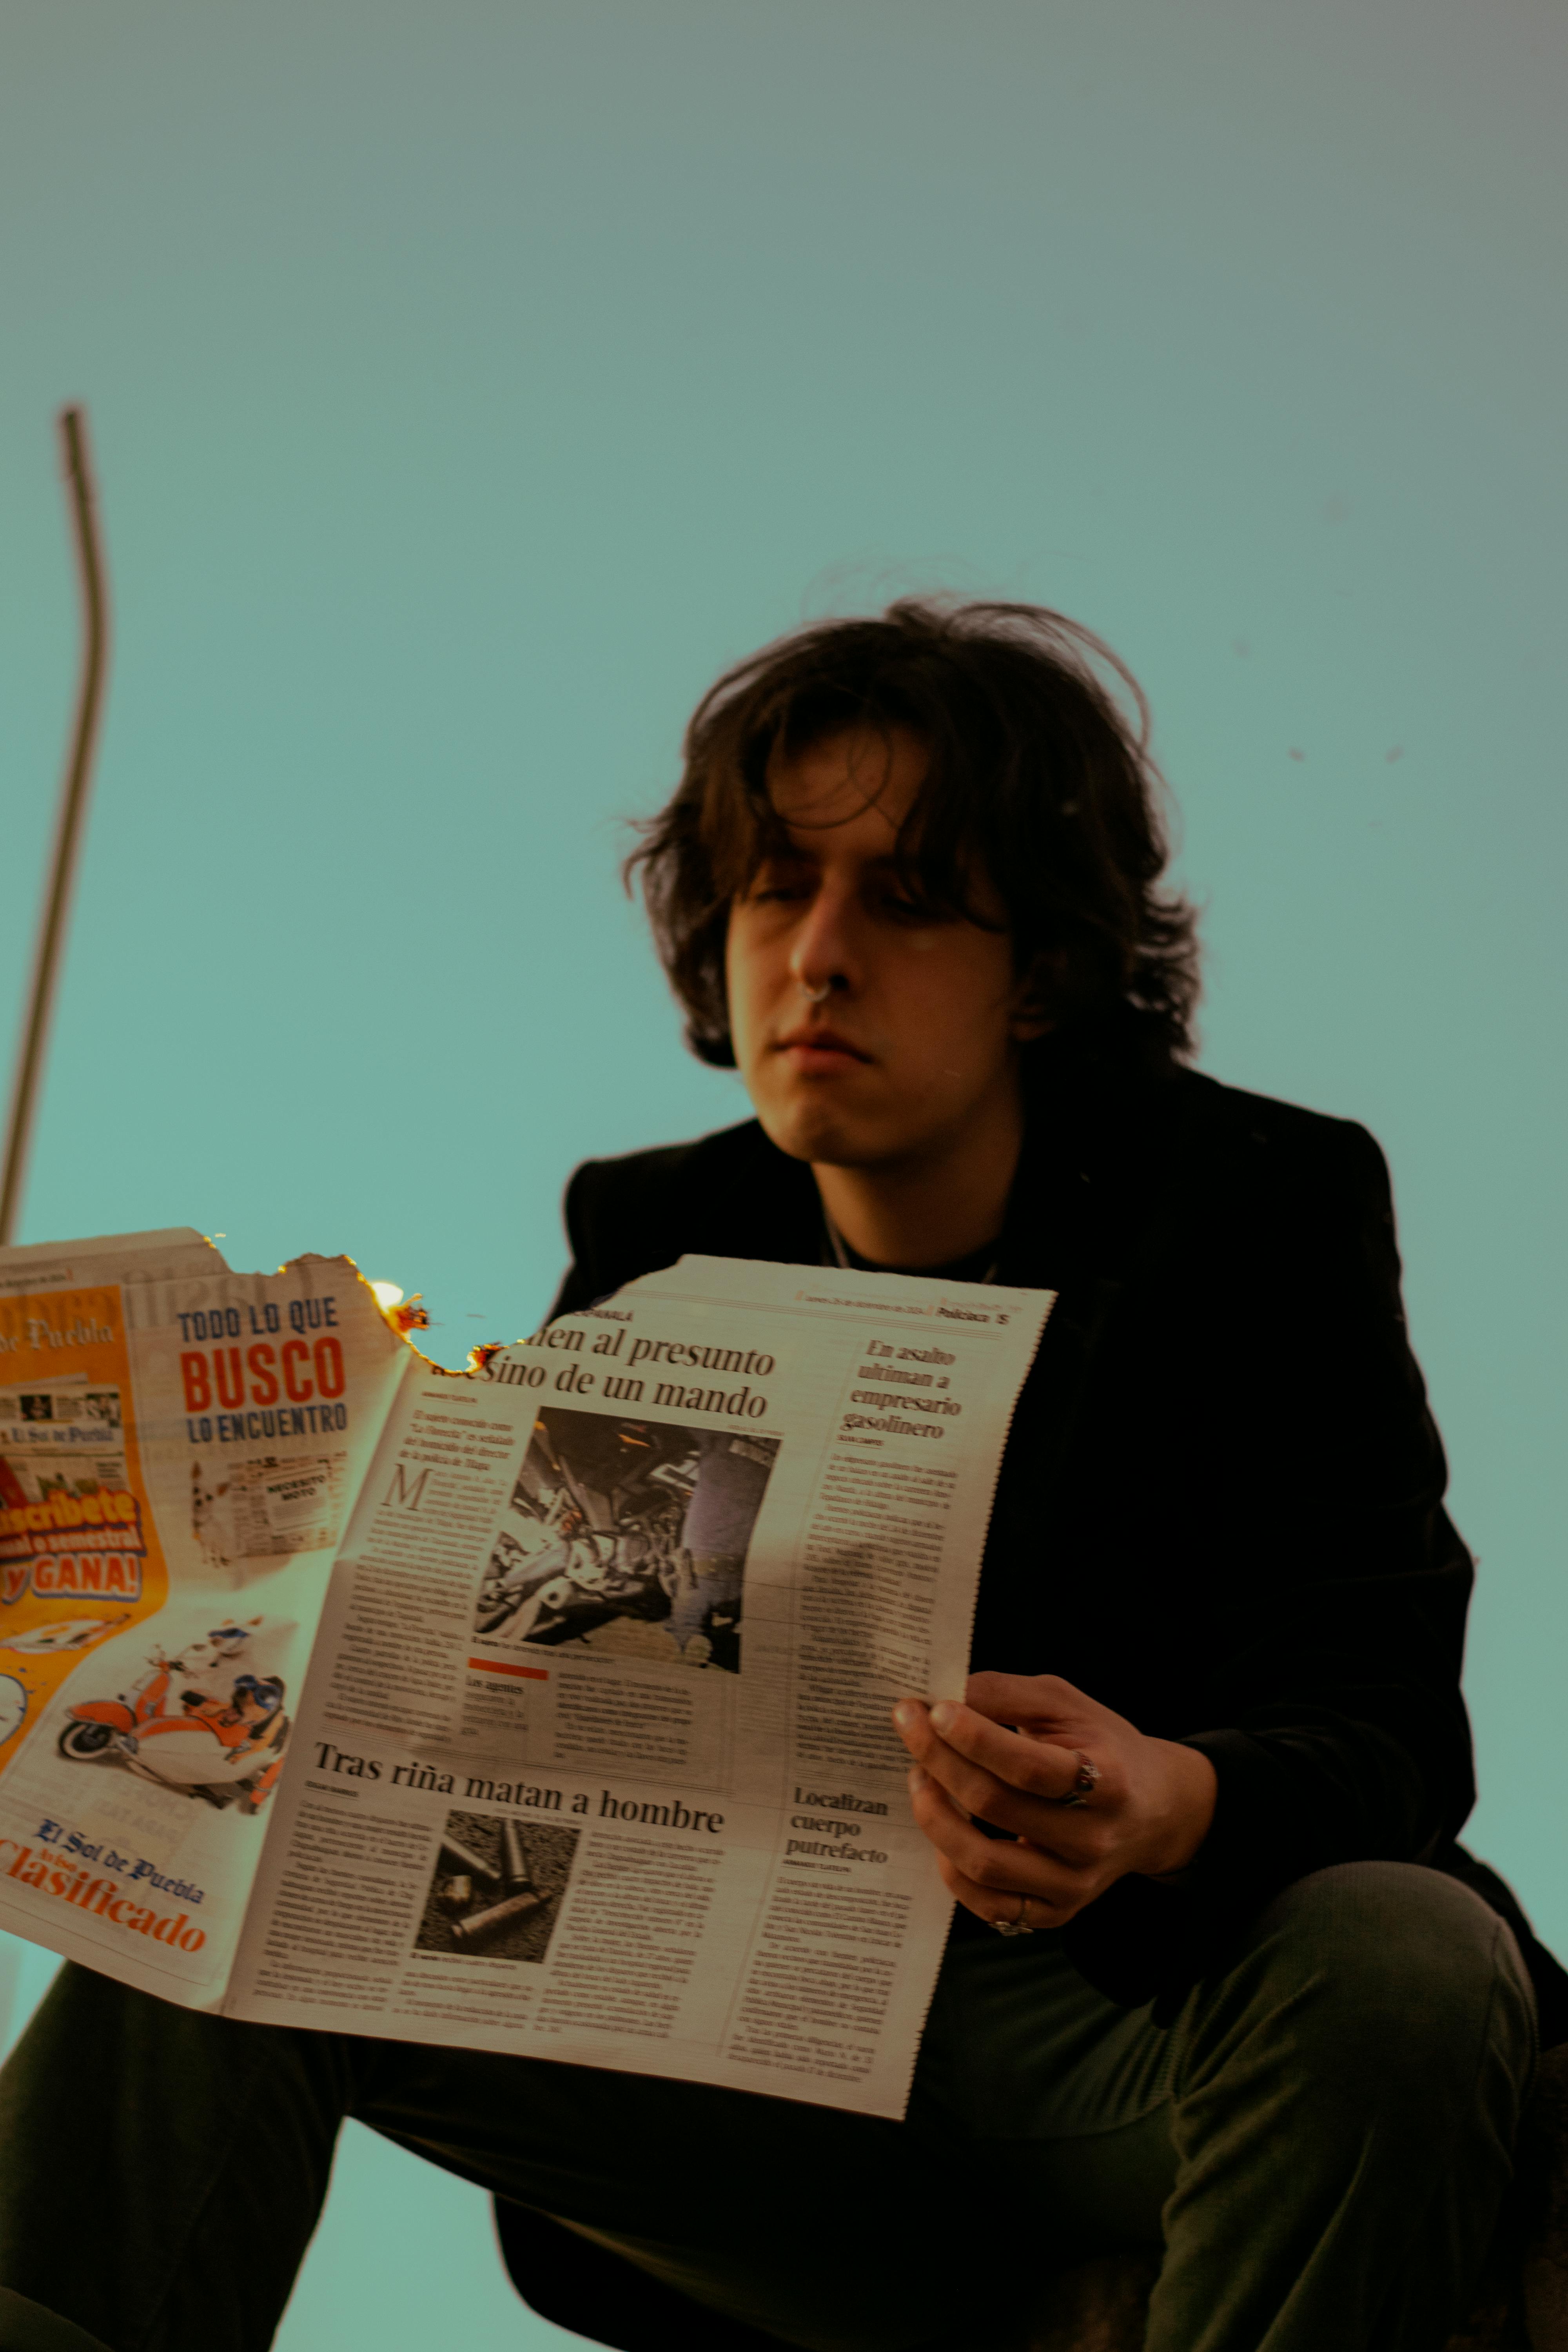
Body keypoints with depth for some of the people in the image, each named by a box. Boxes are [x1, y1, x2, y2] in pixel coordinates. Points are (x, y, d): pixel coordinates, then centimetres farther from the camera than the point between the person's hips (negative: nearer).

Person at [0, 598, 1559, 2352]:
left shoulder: (1267, 1208, -6)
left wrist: (1173, 1805, -39)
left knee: (1396, 1960, -37)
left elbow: (1386, 1734, -15)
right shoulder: (656, 1241, 6)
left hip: (1154, 2023, -3)